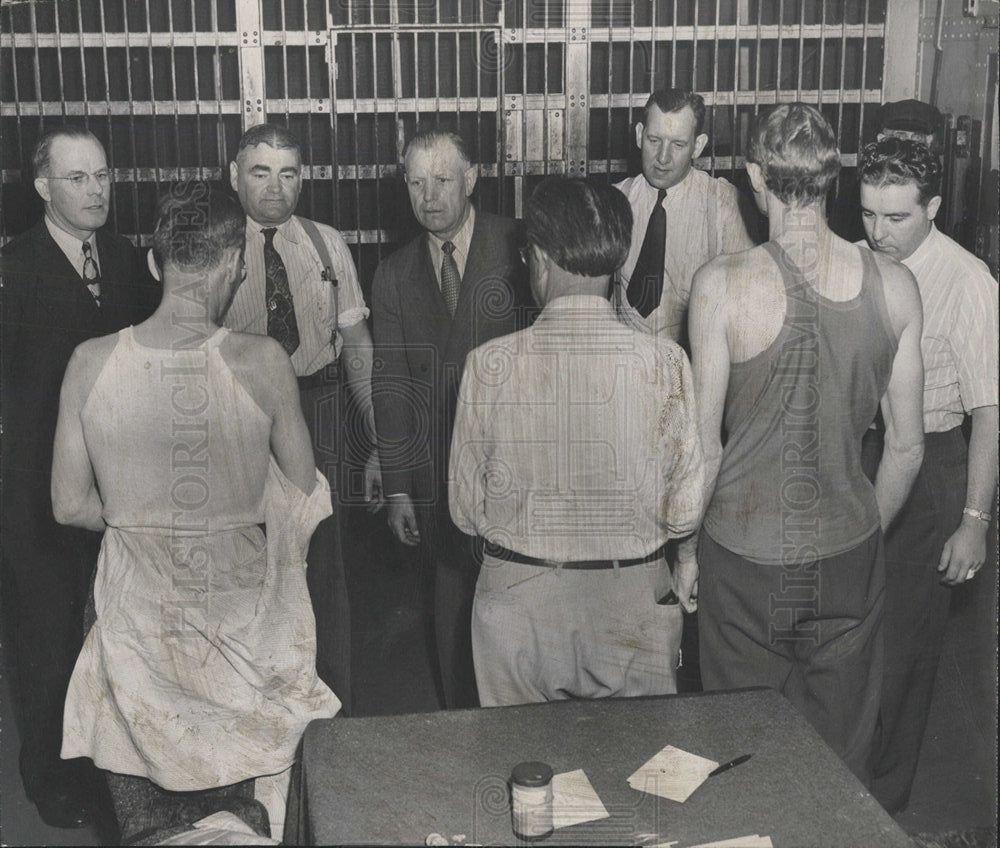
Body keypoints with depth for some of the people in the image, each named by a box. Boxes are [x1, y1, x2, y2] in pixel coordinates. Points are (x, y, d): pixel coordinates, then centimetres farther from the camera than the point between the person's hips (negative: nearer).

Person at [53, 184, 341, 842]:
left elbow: (71, 505, -5)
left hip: (138, 609, 1)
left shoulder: (91, 363, -14)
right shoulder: (263, 361, -19)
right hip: (240, 607, -1)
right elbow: (306, 492, -7)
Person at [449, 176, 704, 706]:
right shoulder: (665, 363, -12)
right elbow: (684, 513, -7)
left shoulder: (489, 364, -13)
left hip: (517, 601, 0)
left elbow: (466, 512, -5)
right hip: (634, 603, 0)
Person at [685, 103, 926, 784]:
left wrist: (686, 548, 4)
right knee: (843, 753, 20)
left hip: (744, 556, -2)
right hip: (850, 556, 3)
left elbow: (705, 446, -11)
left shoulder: (723, 283, -16)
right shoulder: (893, 284, -6)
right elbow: (908, 444, 1)